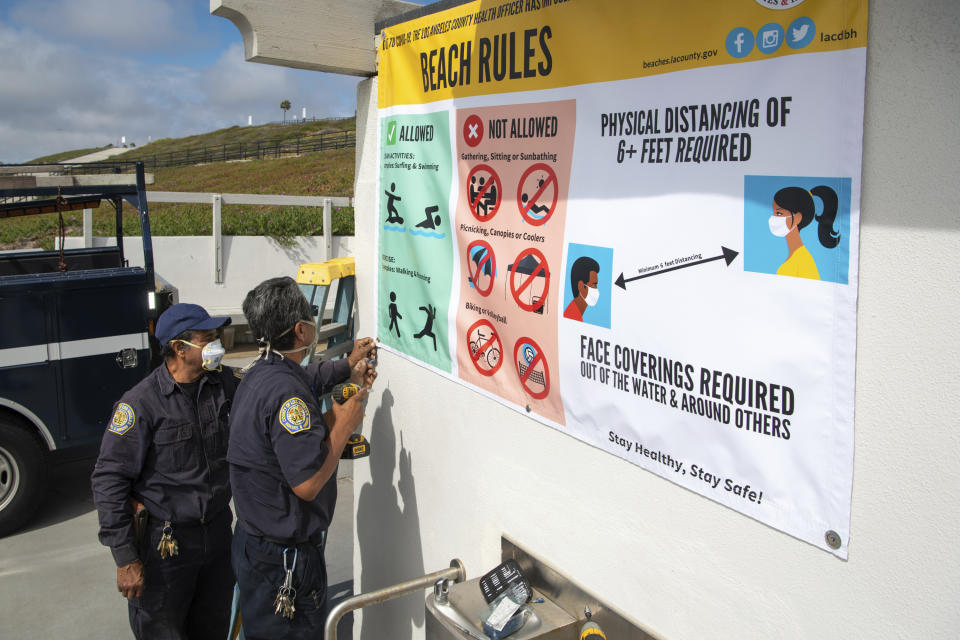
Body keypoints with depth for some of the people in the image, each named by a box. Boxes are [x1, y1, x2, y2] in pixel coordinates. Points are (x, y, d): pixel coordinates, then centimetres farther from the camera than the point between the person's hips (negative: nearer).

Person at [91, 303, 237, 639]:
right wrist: (126, 560, -15)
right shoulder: (141, 403, -18)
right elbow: (109, 482, -15)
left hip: (218, 532, 5)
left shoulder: (223, 382, -3)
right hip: (164, 543, -5)